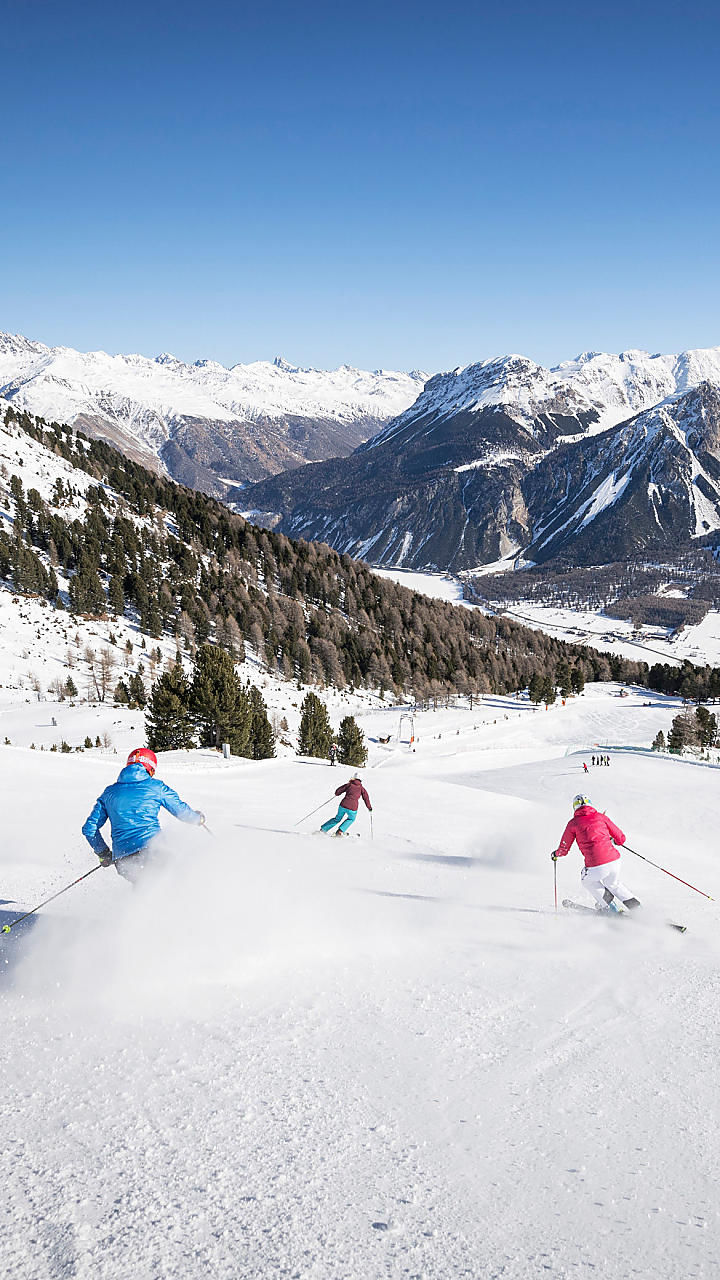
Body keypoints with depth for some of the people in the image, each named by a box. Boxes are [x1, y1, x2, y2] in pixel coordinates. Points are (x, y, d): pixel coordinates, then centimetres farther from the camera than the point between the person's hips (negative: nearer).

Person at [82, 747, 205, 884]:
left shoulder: (109, 792, 18)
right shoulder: (156, 786, 10)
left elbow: (89, 828, 16)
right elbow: (182, 811, 15)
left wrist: (104, 854, 28)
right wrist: (198, 818, 36)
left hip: (122, 859, 3)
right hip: (152, 849, -3)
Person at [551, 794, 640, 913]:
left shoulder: (573, 823, 7)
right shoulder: (601, 817, 13)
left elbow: (564, 848, 14)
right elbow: (621, 838, 15)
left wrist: (556, 854, 37)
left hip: (596, 867, -3)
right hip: (615, 861, 3)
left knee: (587, 880, 31)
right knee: (613, 884, 34)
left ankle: (608, 907, 23)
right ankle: (636, 907, 26)